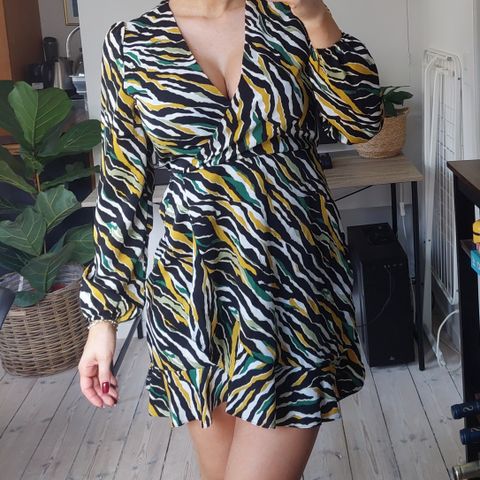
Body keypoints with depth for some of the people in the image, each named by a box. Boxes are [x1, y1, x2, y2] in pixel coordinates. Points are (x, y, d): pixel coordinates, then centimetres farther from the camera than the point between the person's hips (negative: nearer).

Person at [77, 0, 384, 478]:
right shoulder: (130, 44, 3)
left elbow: (361, 123, -1)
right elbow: (122, 187, 5)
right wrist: (103, 314, 3)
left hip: (296, 275, 0)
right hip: (193, 286, 1)